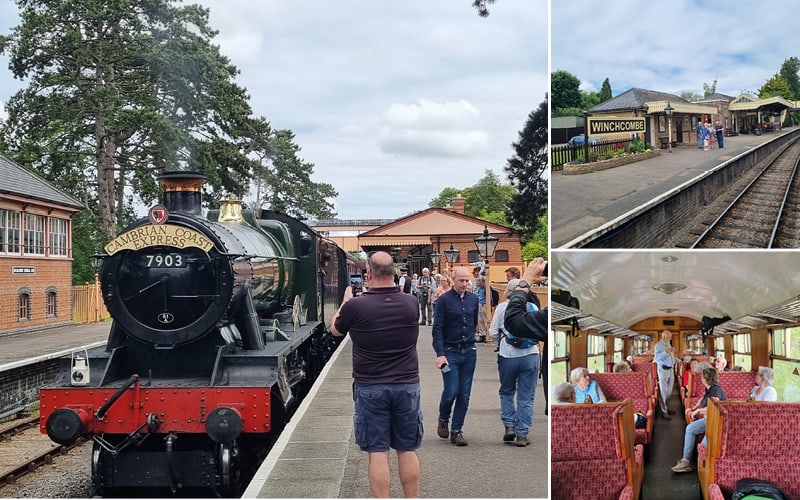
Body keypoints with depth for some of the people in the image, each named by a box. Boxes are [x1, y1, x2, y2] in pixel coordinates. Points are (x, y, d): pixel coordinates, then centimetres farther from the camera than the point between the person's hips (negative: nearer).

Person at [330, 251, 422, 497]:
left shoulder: (355, 306, -14)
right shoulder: (411, 303, -5)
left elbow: (335, 329, 7)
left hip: (370, 388, -2)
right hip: (407, 385, 3)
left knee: (377, 452, 3)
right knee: (408, 450, 12)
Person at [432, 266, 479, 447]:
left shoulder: (473, 299, 7)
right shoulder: (444, 300, -7)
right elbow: (437, 329, -10)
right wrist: (440, 354, -19)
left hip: (469, 352, 4)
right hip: (450, 352, -4)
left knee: (464, 394, 4)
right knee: (451, 391, -7)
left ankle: (456, 431, 13)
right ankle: (443, 419, 22)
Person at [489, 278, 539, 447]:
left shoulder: (502, 306, 1)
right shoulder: (533, 307, 6)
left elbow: (493, 331, 3)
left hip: (508, 355, -1)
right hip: (531, 355, 1)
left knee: (506, 392, 18)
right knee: (526, 397, 6)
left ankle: (509, 426, 9)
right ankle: (522, 435, 6)